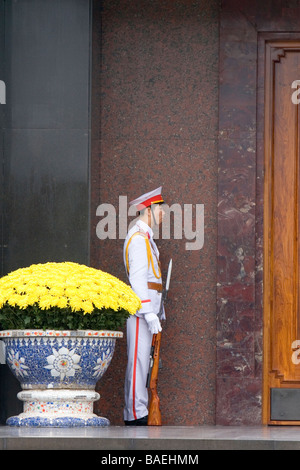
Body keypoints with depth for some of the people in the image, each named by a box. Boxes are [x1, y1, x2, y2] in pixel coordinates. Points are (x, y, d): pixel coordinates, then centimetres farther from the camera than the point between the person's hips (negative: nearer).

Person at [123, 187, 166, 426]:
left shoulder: (146, 237, 22)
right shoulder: (138, 238, -11)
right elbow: (137, 278, -18)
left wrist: (156, 311, 22)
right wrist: (149, 313, -24)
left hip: (147, 308, 10)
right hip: (141, 307, -10)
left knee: (142, 361, 9)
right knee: (138, 360, -11)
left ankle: (136, 412, 11)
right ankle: (136, 414, -12)